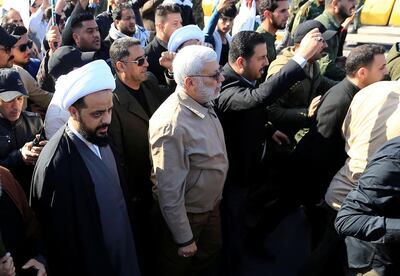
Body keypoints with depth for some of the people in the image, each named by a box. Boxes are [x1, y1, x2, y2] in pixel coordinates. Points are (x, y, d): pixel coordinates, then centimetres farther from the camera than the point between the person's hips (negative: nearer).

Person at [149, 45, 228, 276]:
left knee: (212, 254, 27)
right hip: (187, 215, -7)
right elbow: (170, 191, -28)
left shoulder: (204, 103, -6)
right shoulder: (171, 125, -33)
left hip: (212, 205, 8)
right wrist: (184, 239, -20)